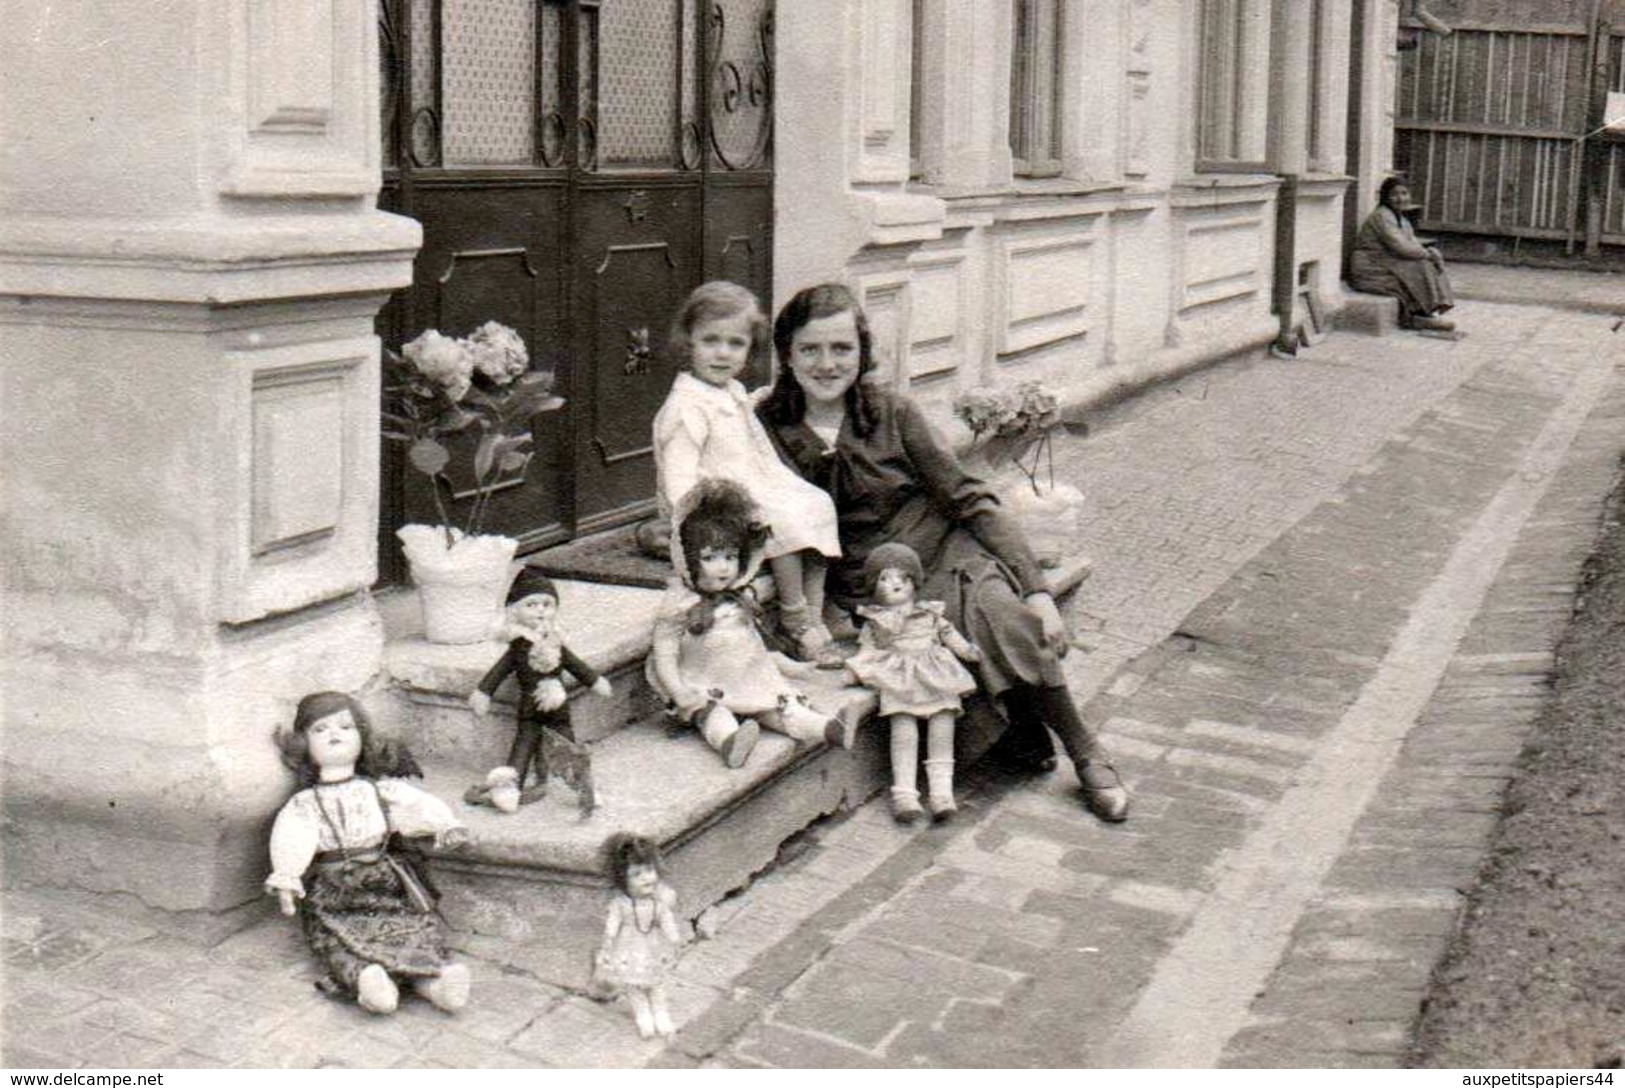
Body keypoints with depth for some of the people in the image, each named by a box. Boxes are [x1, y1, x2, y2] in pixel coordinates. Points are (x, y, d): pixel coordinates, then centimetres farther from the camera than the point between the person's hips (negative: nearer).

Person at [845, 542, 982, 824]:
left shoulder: (930, 614, 21)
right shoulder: (875, 621, 18)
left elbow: (951, 637, 22)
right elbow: (867, 650, 14)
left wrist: (971, 651, 9)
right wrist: (857, 669, -5)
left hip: (935, 676, 2)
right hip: (898, 681, -2)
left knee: (942, 719, -18)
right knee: (903, 724, -21)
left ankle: (941, 790, -19)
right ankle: (904, 792, -26)